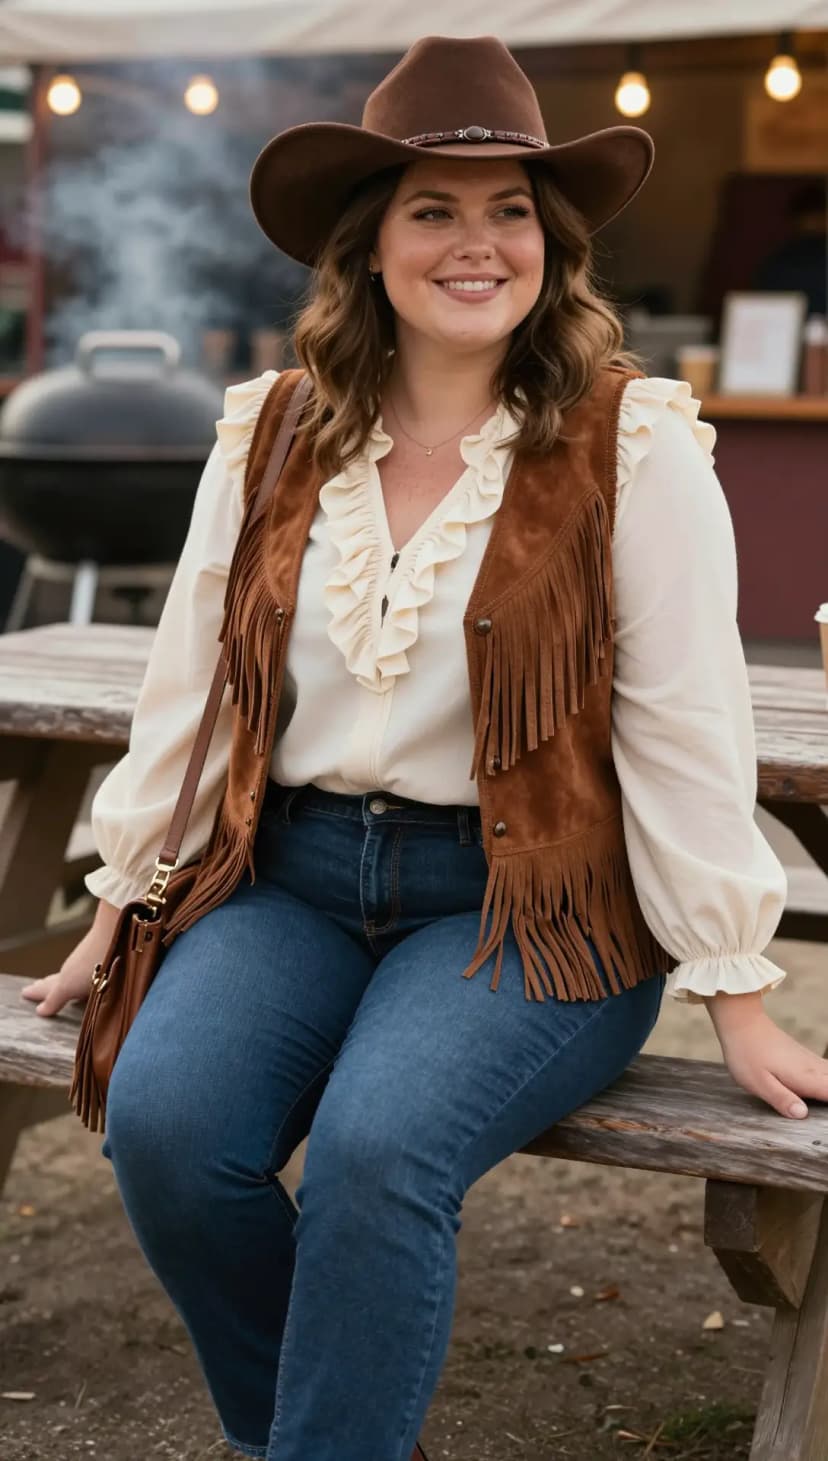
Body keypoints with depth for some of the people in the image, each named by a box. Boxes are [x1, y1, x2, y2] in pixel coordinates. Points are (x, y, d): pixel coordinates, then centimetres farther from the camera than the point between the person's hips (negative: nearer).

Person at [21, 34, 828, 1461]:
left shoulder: (634, 448, -6)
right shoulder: (268, 437, 6)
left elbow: (686, 729, -7)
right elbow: (188, 690, 12)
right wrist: (116, 918, 14)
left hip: (530, 910, -3)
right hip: (288, 877, 4)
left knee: (375, 1150, -30)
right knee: (160, 1126, -21)